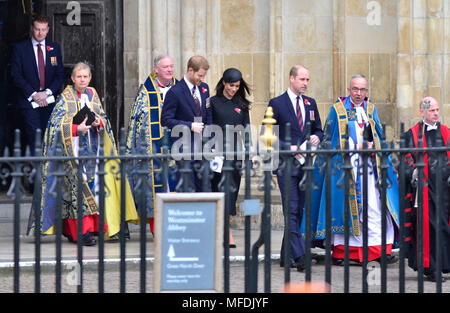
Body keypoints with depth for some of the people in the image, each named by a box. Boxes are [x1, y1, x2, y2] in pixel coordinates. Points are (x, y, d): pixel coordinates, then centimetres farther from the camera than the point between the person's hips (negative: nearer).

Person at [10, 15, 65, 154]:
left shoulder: (54, 48, 11)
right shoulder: (20, 48, 2)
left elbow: (60, 75, 8)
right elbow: (16, 75, -3)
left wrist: (47, 92, -7)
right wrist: (33, 94, -12)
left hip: (49, 100, 3)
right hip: (29, 101, -3)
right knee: (34, 136, -13)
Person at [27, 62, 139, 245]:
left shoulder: (93, 95, 14)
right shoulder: (66, 97, 0)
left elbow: (104, 118, 15)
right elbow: (57, 124, -6)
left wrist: (99, 123, -8)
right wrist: (77, 128, -19)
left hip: (92, 149, 5)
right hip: (73, 148, -5)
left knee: (93, 183, 0)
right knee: (77, 185, -12)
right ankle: (82, 230, -16)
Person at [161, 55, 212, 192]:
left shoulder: (204, 88, 11)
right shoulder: (175, 92, -10)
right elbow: (166, 120, -11)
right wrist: (190, 125, -18)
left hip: (202, 149, 6)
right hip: (184, 149, -6)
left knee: (203, 187, 7)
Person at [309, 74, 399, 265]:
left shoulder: (371, 109, 14)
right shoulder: (338, 109, 4)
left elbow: (379, 134, 14)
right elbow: (328, 138, 5)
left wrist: (371, 144, -6)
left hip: (368, 165, 3)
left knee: (373, 206, -6)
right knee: (343, 205, -4)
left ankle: (380, 249, -8)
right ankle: (340, 251, 1)